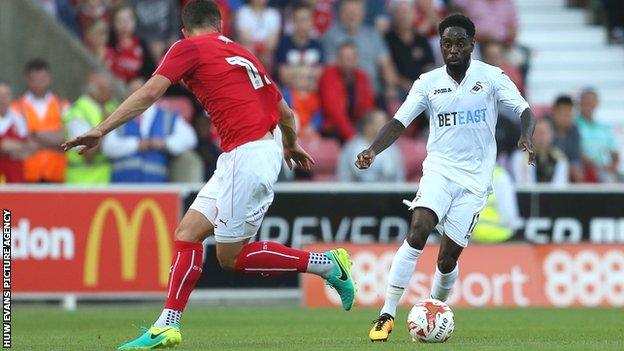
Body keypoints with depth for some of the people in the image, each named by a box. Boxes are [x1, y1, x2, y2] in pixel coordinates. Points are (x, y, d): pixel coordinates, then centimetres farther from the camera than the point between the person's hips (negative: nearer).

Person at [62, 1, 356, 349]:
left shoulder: (189, 48, 0)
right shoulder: (243, 54, 21)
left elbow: (150, 92, -12)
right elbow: (286, 114, 27)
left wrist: (101, 130, -12)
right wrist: (291, 145, 47)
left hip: (247, 155, -9)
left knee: (232, 257, 0)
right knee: (187, 233, 7)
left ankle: (328, 264, 5)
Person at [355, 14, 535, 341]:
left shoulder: (491, 77, -1)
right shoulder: (428, 83, 3)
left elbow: (524, 111, -4)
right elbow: (399, 122, 1)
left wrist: (526, 137, -27)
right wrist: (373, 150, -17)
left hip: (475, 179, 0)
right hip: (439, 168, 0)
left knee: (448, 256, -3)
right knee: (418, 231, -23)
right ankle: (387, 315, -22)